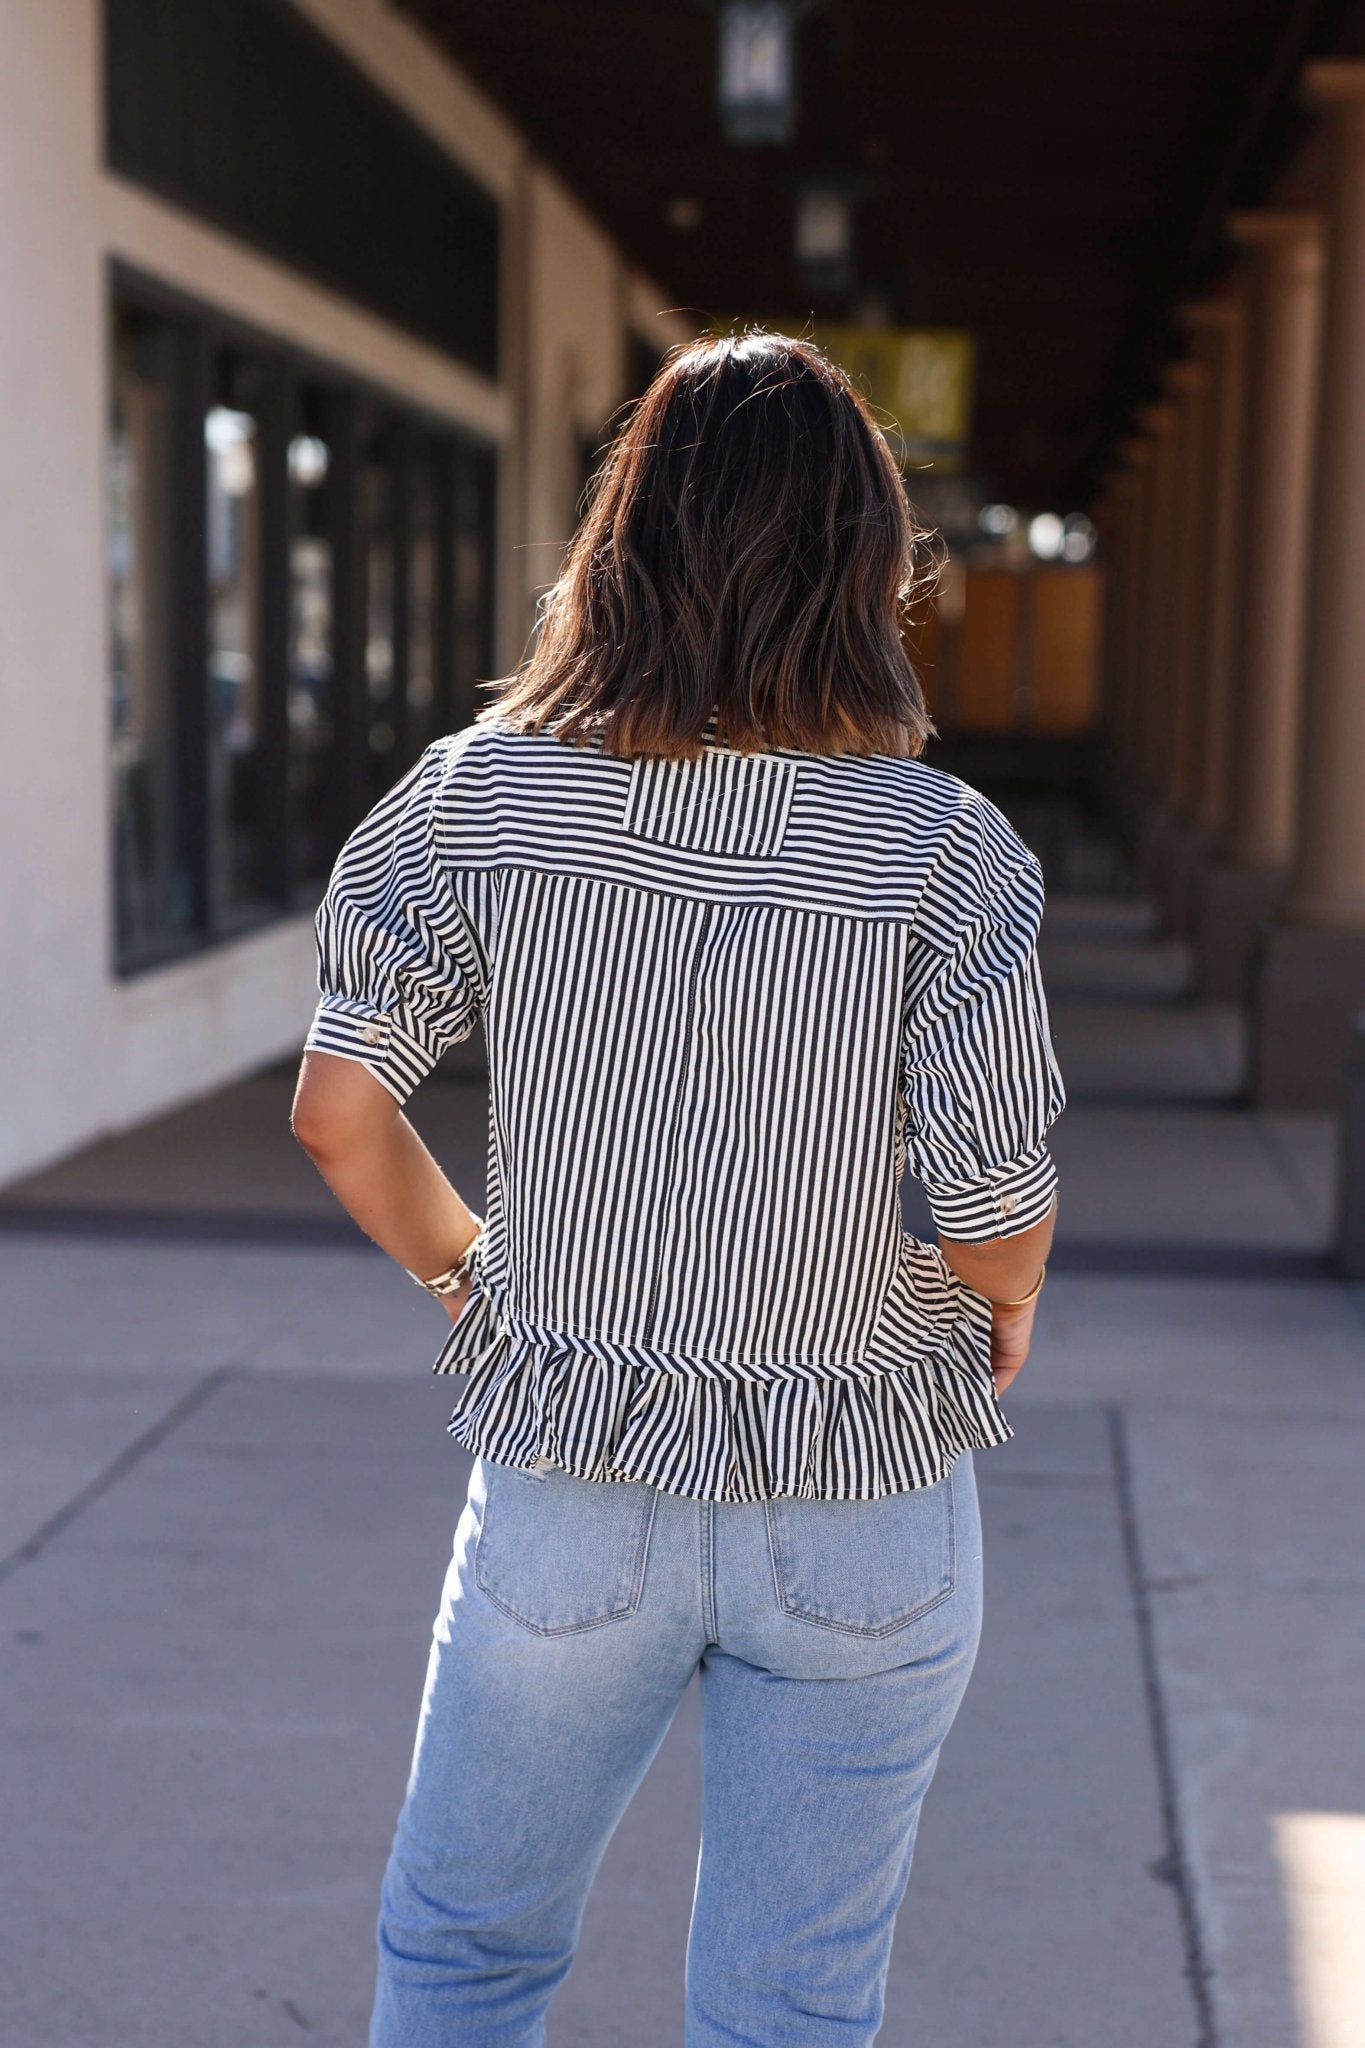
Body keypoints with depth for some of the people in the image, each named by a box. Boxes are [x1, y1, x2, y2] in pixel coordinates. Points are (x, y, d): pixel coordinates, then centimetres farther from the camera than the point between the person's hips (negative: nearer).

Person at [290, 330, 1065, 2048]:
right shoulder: (946, 851, -16)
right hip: (861, 1522, 0)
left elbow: (337, 1110, -8)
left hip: (567, 1492, 1)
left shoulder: (486, 794, -11)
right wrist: (1005, 1297, 7)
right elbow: (996, 1216, -16)